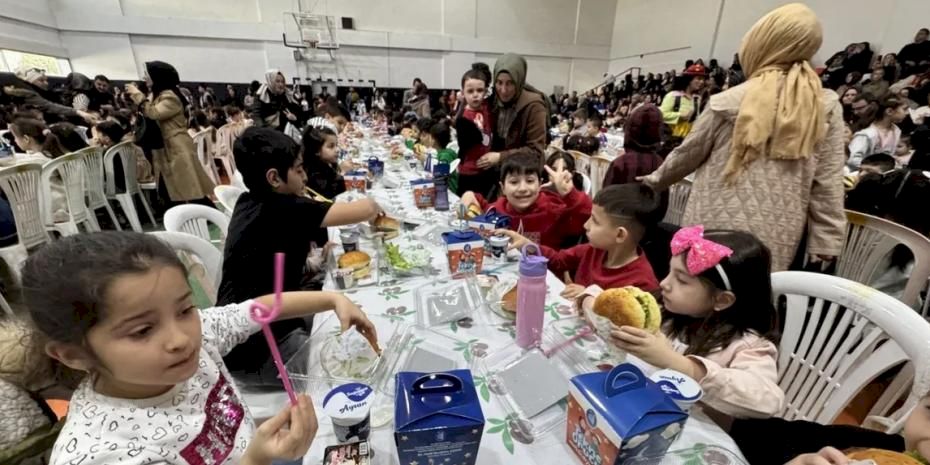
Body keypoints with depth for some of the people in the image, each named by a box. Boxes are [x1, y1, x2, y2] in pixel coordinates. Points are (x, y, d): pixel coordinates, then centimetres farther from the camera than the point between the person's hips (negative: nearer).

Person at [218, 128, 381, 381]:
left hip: (244, 330, 9)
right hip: (256, 349, -9)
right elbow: (364, 210, -24)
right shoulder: (282, 209, -23)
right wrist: (374, 206, -2)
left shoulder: (250, 203, 3)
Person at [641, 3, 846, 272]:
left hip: (715, 228, -2)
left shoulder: (728, 102, -5)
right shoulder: (827, 108, 1)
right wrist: (826, 241, 6)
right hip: (774, 241, 2)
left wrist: (653, 181, 23)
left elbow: (687, 155, 6)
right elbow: (827, 184, -1)